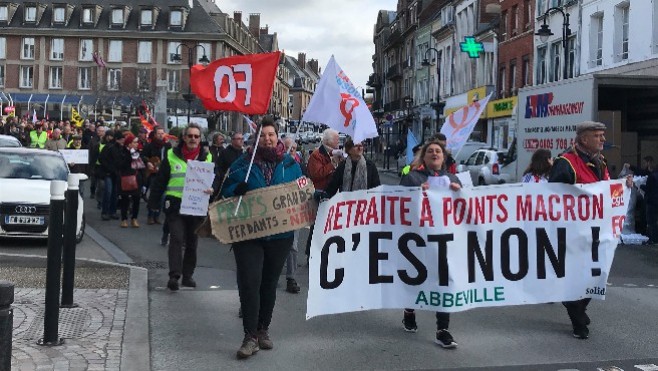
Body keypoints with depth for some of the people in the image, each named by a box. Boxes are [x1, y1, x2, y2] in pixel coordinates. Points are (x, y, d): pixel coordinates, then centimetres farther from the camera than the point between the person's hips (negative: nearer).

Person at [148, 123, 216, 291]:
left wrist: (212, 189, -13)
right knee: (176, 239, -13)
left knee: (192, 242, 10)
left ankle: (187, 275, 21)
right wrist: (154, 202, 3)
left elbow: (215, 178, 10)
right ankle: (174, 275, -14)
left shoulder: (207, 157, 8)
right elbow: (159, 180, 6)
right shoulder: (172, 156, 4)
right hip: (175, 205, -2)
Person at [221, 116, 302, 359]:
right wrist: (239, 190, -21)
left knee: (269, 283, 14)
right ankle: (250, 336, -3)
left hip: (280, 234, 2)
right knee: (249, 282, -10)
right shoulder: (242, 164, 0)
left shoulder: (290, 164, 5)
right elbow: (227, 192, -1)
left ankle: (263, 330, 28)